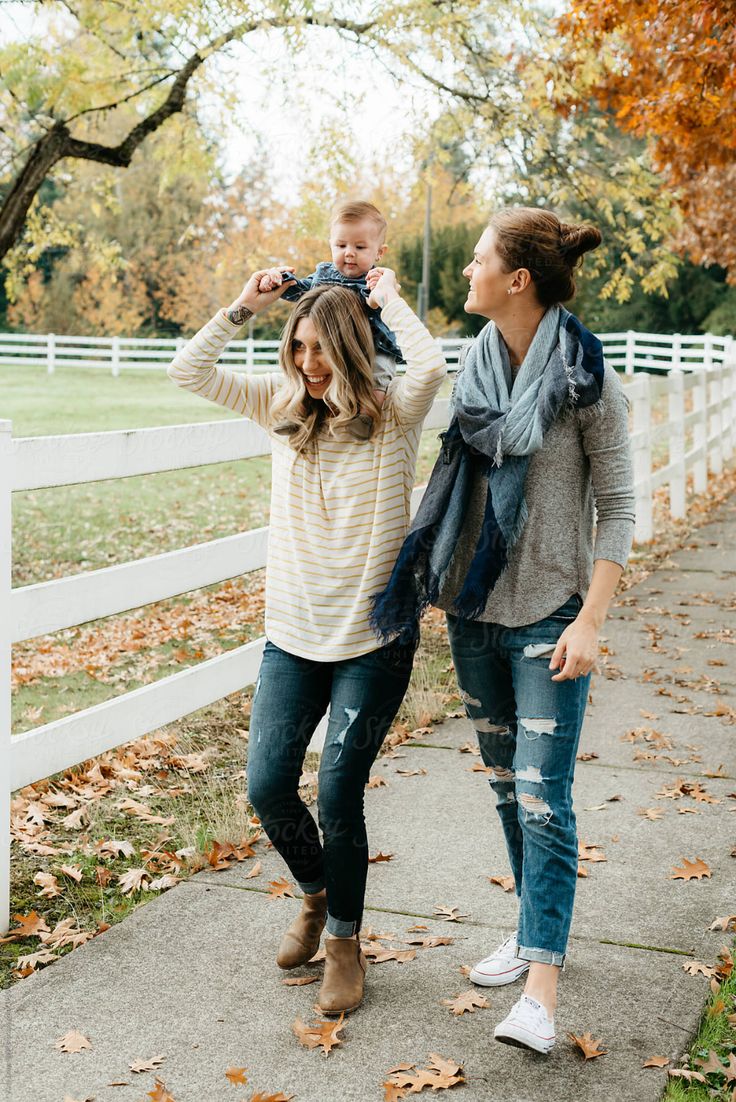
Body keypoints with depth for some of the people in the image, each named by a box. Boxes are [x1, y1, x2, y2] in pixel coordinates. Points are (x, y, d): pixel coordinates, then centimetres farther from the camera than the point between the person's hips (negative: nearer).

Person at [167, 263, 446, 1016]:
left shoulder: (393, 417, -8)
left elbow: (430, 368, -30)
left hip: (373, 640, -4)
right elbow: (189, 371, 0)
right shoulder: (284, 407, 4)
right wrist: (243, 307, -5)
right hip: (293, 635, 4)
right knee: (267, 787, 3)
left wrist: (388, 300, -15)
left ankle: (345, 941, 23)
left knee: (338, 795, -1)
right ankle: (317, 893, 35)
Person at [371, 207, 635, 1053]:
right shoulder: (477, 365, 5)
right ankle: (532, 930, 34)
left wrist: (589, 621, -16)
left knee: (543, 799, -6)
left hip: (548, 617, -6)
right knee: (506, 786, 16)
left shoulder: (586, 381, -12)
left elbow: (617, 508, -9)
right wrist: (436, 582, 15)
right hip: (475, 611, 6)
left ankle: (541, 990, 2)